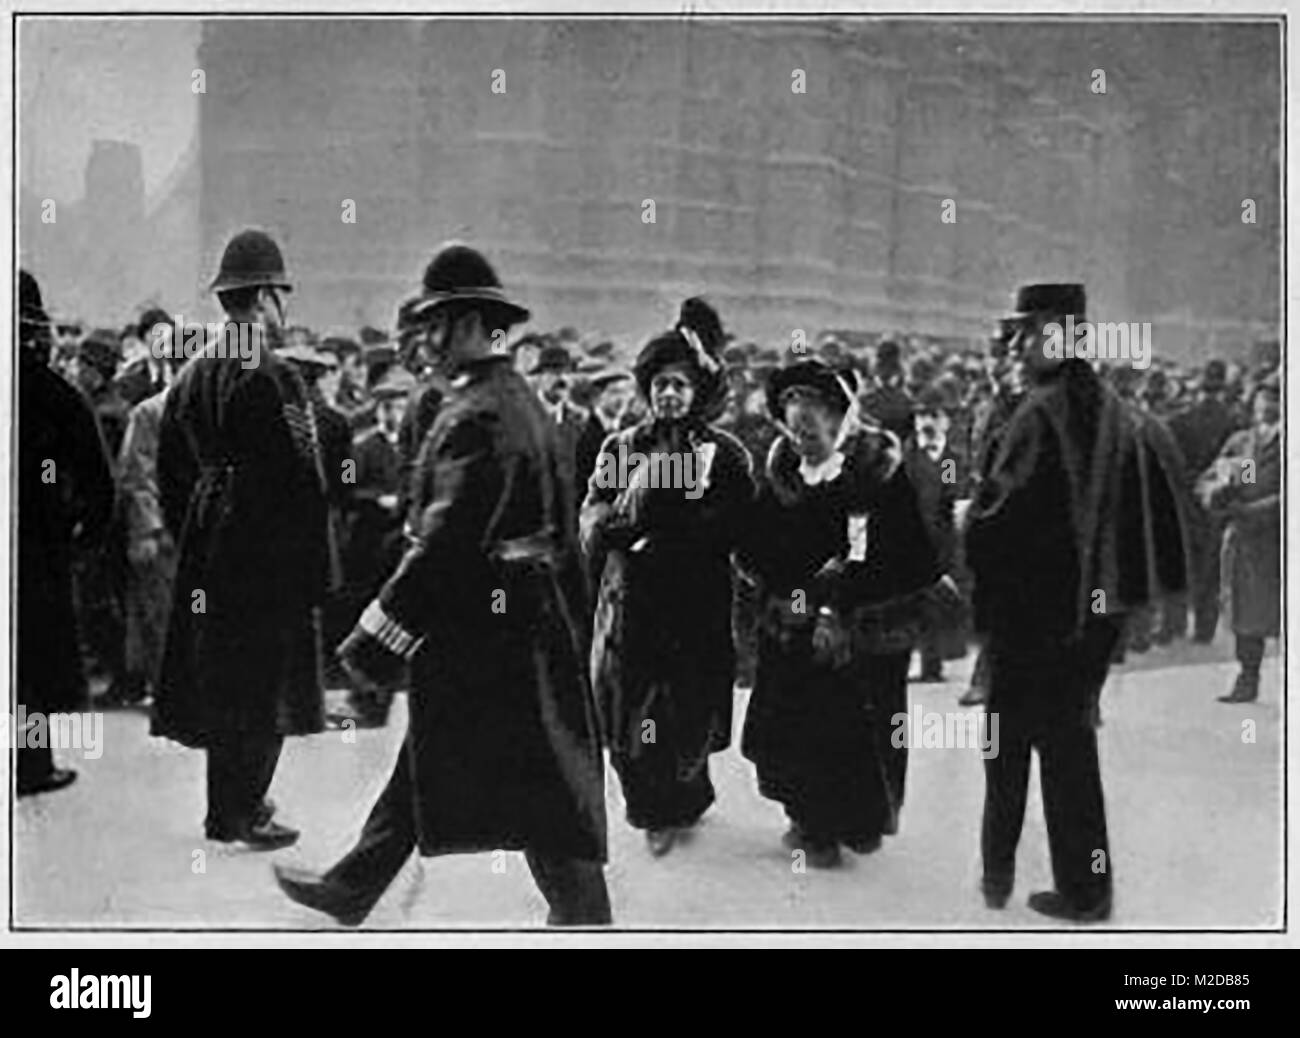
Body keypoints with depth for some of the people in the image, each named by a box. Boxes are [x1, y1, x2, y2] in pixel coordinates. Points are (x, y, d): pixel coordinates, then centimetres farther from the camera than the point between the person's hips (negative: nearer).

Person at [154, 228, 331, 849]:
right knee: (262, 683, 1)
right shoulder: (273, 378, -16)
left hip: (205, 552, 8)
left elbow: (171, 476, 14)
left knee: (220, 676, 16)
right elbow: (302, 479, -19)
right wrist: (316, 566, -14)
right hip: (269, 550, -8)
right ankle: (239, 814, 6)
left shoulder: (190, 378, 8)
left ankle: (232, 802, 27)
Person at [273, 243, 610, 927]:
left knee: (539, 785, -2)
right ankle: (351, 889, 32)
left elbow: (446, 542, -24)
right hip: (529, 619, 10)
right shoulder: (524, 401, 11)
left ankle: (584, 918, 7)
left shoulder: (475, 415, -19)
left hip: (480, 631, -10)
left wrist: (378, 635, -20)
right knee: (423, 762, 19)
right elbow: (556, 532, 17)